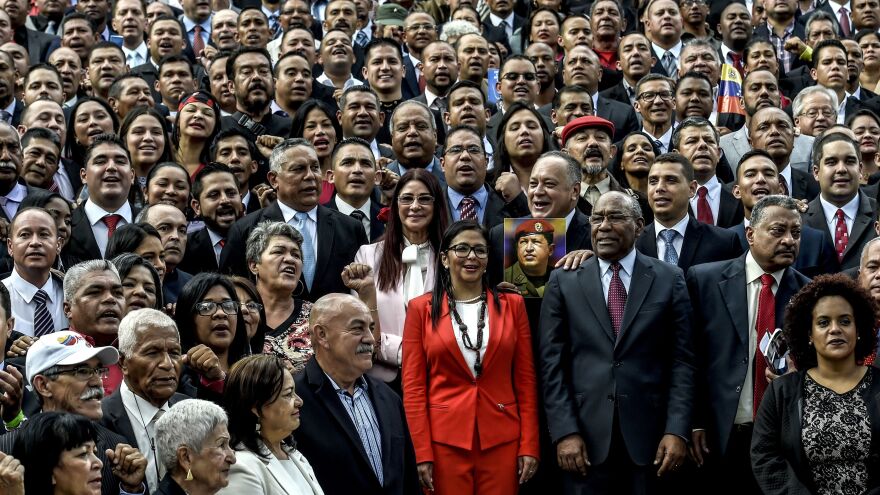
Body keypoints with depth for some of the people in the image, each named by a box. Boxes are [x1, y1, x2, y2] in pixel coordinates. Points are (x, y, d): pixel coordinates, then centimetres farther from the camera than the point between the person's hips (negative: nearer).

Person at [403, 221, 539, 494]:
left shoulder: (512, 305, 7)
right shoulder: (422, 309, 2)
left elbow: (526, 379, 6)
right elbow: (413, 386, 0)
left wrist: (529, 446, 0)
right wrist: (422, 452, -6)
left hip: (501, 438, 1)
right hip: (445, 439, -1)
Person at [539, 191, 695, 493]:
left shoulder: (669, 279, 5)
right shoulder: (563, 282, 6)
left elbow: (682, 360, 2)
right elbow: (552, 363, 1)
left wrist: (677, 430, -7)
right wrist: (564, 432, -8)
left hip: (649, 434, 0)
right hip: (586, 435, 0)